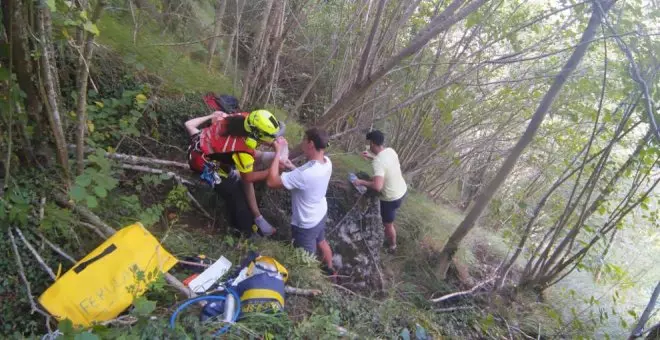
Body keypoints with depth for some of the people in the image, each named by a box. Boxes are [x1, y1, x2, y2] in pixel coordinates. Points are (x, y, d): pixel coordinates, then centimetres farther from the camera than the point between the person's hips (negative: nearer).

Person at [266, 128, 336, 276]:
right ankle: (329, 269, 58)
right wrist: (292, 167, -6)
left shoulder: (305, 173, -40)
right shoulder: (326, 162, -14)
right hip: (321, 214, 8)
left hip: (305, 224, -8)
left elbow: (271, 182, -35)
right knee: (321, 243, 34)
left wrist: (278, 152, -29)